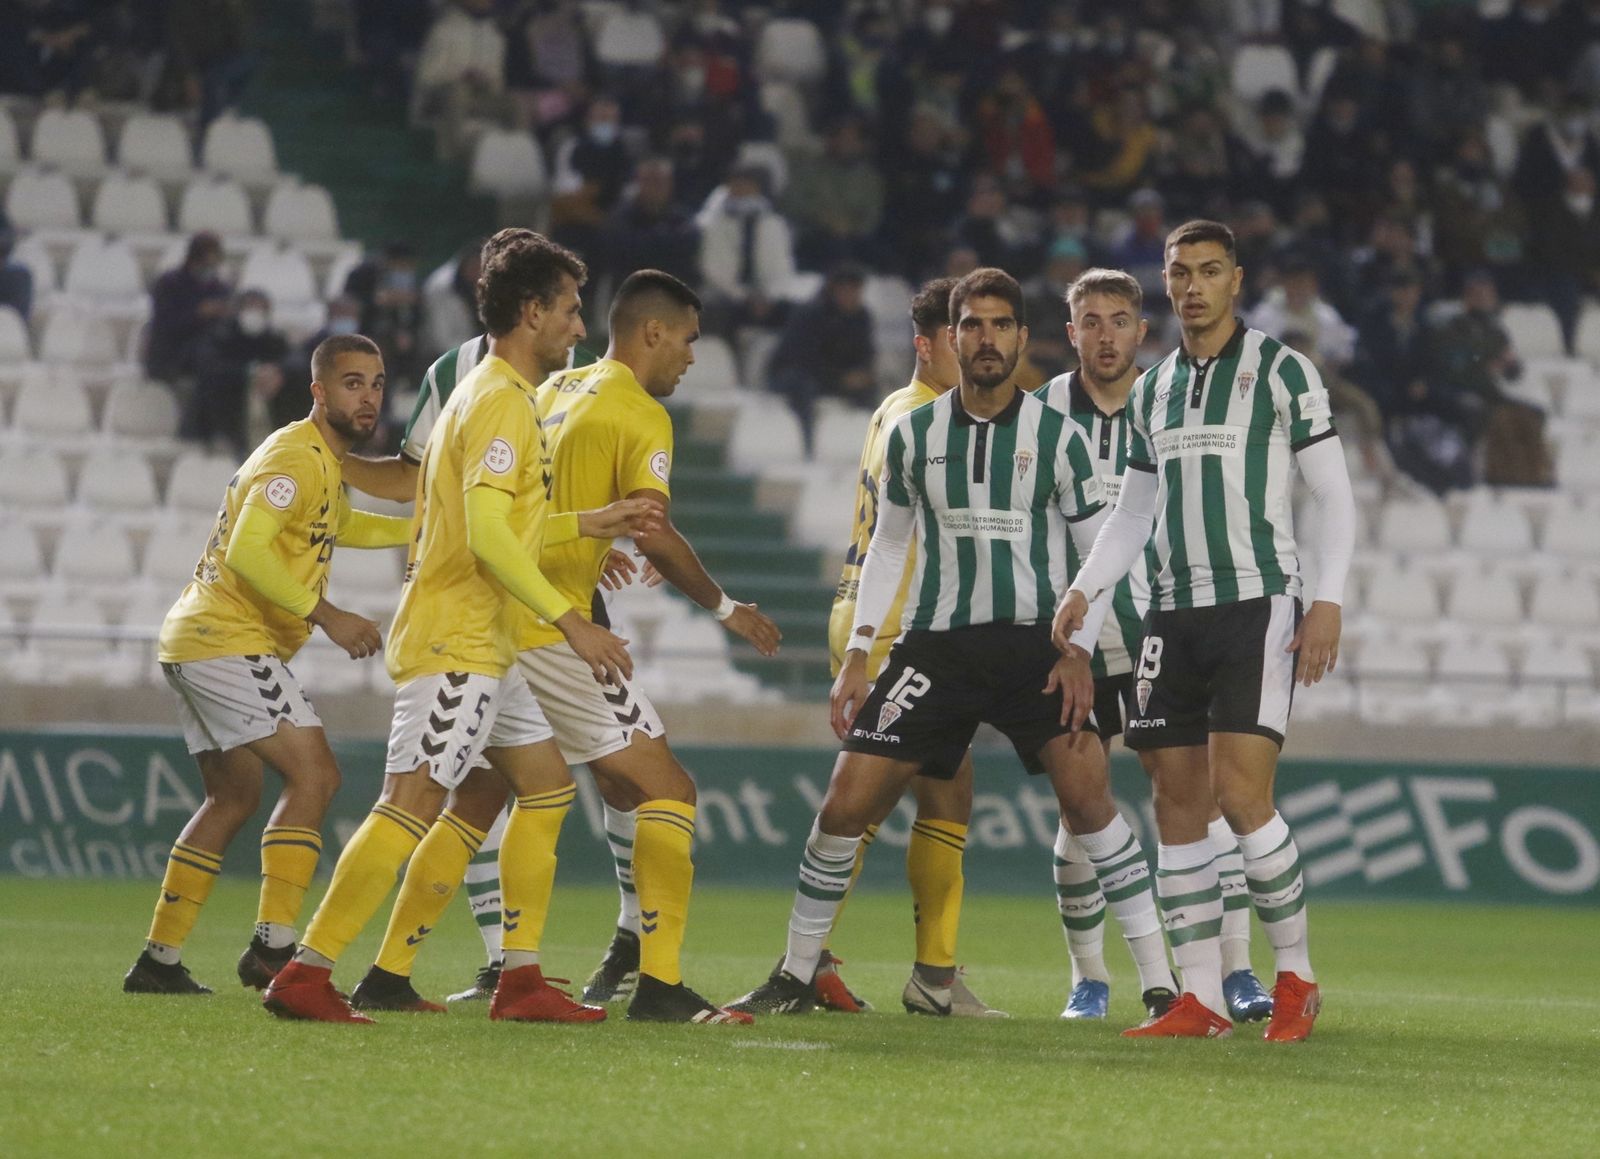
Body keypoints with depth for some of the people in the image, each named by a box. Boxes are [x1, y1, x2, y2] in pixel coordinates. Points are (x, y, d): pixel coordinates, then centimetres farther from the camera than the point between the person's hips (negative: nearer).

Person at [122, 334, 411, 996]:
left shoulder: (321, 459, 19)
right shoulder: (295, 457, -14)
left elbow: (339, 526, 40)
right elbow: (248, 551, -26)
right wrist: (327, 616, -27)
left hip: (195, 641, 11)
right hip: (230, 637, -11)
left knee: (233, 798, 16)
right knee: (313, 774, -16)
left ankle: (159, 960, 18)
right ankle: (272, 946, -23)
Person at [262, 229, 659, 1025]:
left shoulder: (493, 395, 18)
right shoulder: (501, 402, -14)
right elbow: (488, 537, -23)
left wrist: (584, 525, 25)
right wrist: (570, 622, -23)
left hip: (478, 643, 11)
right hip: (455, 640, -11)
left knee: (546, 785, 11)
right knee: (413, 805, -14)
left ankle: (520, 979, 11)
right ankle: (306, 974, -16)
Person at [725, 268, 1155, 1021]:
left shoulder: (1056, 436, 0)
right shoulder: (914, 435, 6)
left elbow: (1099, 551, 3)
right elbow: (888, 545, 15)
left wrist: (1079, 651, -9)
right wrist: (856, 656, 8)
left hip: (1033, 642, -2)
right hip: (935, 645, 2)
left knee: (1087, 795, -18)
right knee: (845, 805, -5)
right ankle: (795, 979, 10)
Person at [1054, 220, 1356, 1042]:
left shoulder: (1281, 372, -1)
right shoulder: (1152, 390, 15)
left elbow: (1334, 494, -2)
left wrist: (1327, 601, -12)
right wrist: (1085, 590, 7)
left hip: (1257, 604, -6)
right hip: (1172, 613, 6)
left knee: (1240, 792, -15)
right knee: (1178, 803, 1)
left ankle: (1296, 975, -1)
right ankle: (1200, 999, 4)